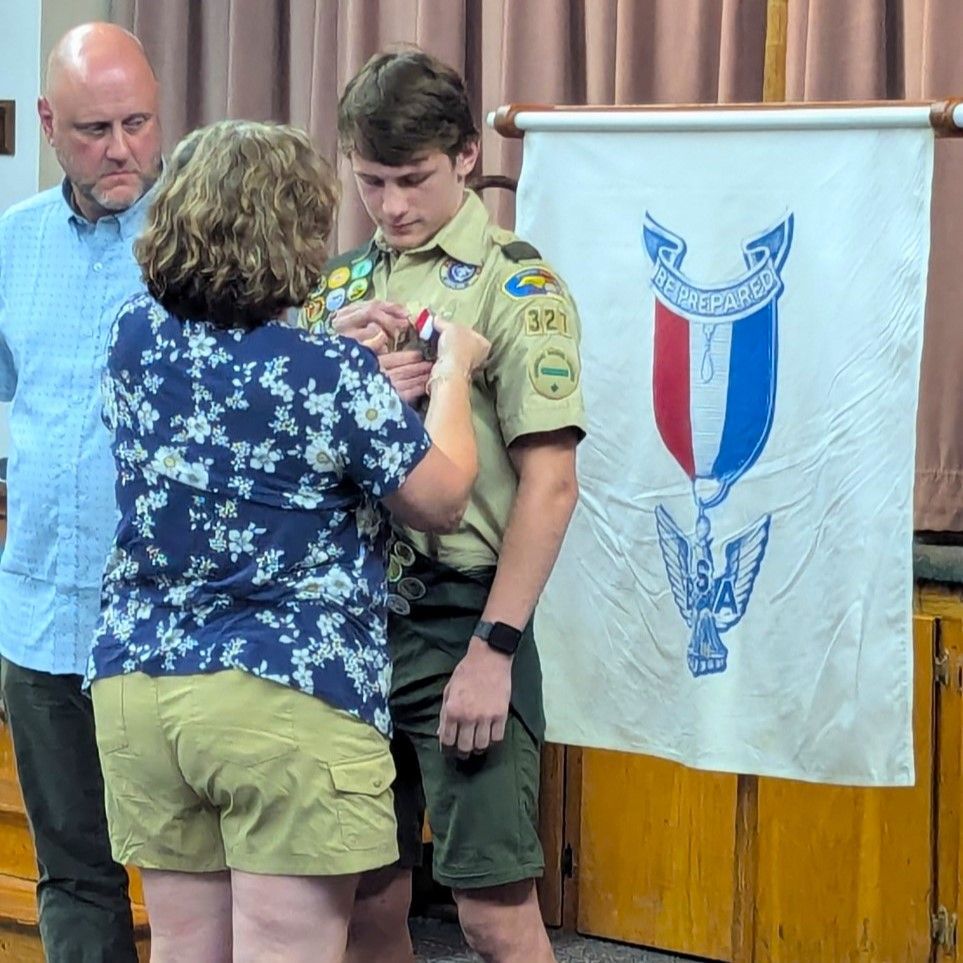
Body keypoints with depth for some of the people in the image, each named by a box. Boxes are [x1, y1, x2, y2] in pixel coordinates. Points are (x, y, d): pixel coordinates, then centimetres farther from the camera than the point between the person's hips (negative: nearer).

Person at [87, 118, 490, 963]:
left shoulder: (137, 336, 2)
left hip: (139, 687, 6)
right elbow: (440, 500, -3)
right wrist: (453, 368, 11)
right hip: (288, 700, -6)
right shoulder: (333, 375, -16)